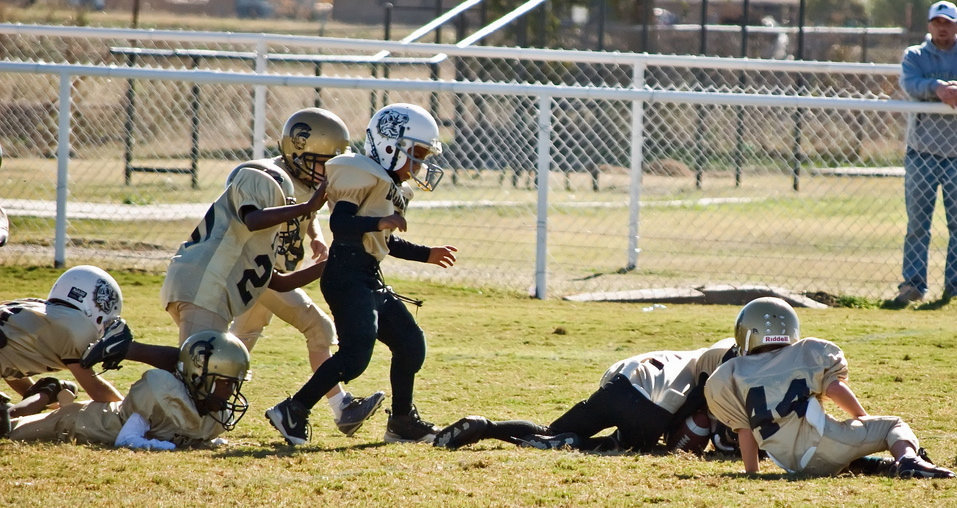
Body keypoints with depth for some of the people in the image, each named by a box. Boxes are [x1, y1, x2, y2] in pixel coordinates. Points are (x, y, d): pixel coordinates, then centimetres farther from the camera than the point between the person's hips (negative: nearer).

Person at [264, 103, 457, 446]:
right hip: (347, 273, -11)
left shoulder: (392, 189, 21)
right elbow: (339, 223, -23)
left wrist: (426, 255, 31)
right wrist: (380, 222, -37)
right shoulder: (364, 177, -10)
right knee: (356, 353, -21)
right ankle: (292, 412, -15)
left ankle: (402, 422, 25)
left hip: (369, 278, 11)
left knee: (411, 344, 13)